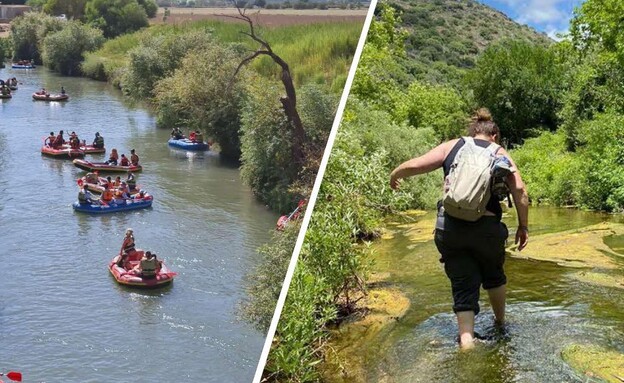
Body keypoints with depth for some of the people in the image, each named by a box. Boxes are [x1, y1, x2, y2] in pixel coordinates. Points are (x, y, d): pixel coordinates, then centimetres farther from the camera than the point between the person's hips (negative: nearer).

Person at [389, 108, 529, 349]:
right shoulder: (499, 153, 11)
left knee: (463, 286, 9)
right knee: (493, 275, 27)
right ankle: (500, 322, 46)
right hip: (486, 227, 0)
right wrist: (523, 226, 6)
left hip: (449, 226, 0)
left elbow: (413, 165, 3)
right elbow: (519, 190, -1)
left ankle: (466, 340, -2)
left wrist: (394, 175, 22)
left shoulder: (452, 147, 12)